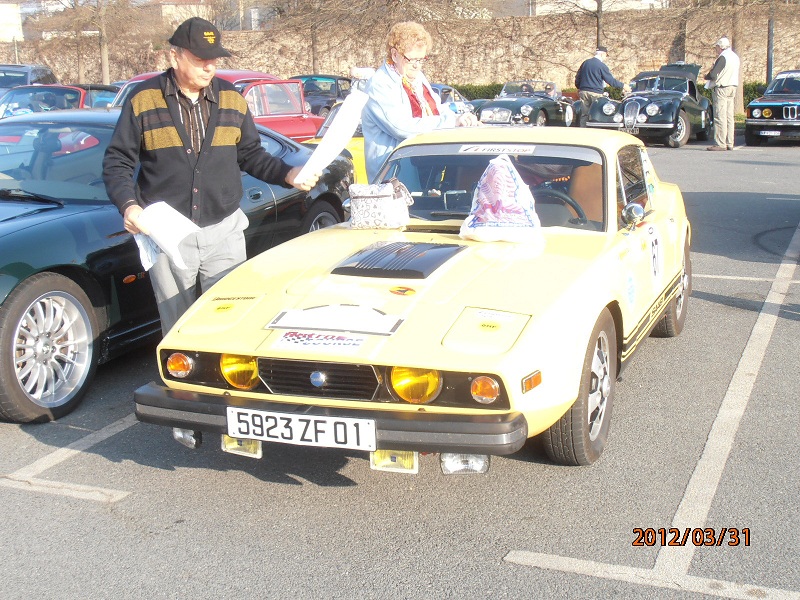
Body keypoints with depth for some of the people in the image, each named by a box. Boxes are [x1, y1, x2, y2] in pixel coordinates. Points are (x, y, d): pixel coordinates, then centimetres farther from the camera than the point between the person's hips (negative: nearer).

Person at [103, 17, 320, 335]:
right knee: (177, 328, 9)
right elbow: (117, 162, 0)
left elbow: (251, 155, 14)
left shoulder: (232, 99, 6)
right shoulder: (144, 100, -3)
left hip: (224, 232, 2)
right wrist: (128, 204, -17)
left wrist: (288, 174, -2)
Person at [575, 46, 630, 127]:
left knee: (584, 115, 7)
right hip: (595, 93, -6)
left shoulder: (585, 63, 10)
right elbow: (611, 80, -9)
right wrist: (623, 86, 1)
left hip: (583, 92, 6)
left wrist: (579, 88, 32)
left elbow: (577, 77, 17)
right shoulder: (602, 65, -9)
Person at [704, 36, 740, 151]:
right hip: (732, 87, 9)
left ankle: (720, 143, -10)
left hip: (721, 88, -9)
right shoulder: (735, 57, 15)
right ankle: (729, 143, 10)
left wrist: (706, 76, 3)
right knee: (729, 117, 9)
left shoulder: (723, 57, -14)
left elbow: (713, 75, -17)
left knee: (720, 117, -8)